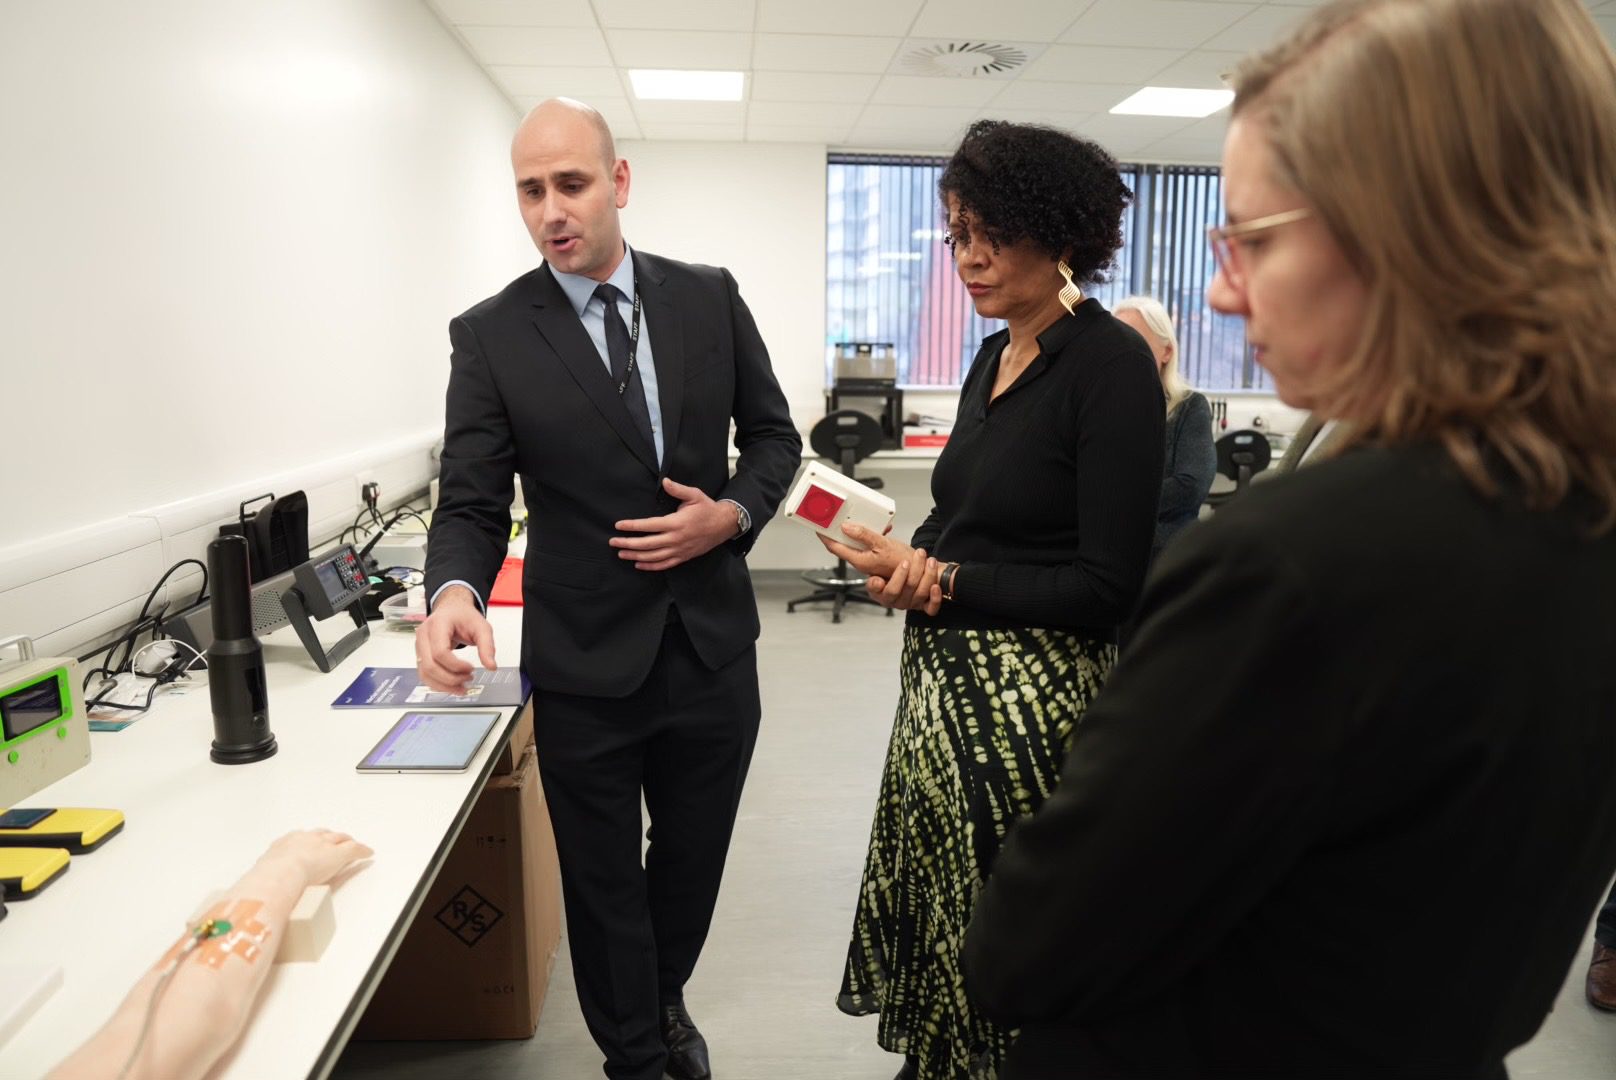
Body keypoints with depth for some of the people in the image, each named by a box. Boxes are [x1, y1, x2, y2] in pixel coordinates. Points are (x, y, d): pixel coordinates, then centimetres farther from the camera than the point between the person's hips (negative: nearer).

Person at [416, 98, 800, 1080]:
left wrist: (733, 515, -11)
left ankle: (666, 1000, 52)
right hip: (585, 668, -2)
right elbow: (473, 503, -8)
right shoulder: (490, 336, -6)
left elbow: (773, 434, 8)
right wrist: (456, 591, -29)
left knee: (694, 853, 21)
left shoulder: (709, 297, 0)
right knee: (603, 879, 15)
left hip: (714, 648, 3)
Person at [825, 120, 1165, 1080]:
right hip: (949, 674, 8)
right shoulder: (993, 358, 10)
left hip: (1036, 694, -7)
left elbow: (1108, 585, -17)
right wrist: (904, 554, -4)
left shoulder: (1109, 365, -14)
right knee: (935, 902, 17)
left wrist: (940, 585, -16)